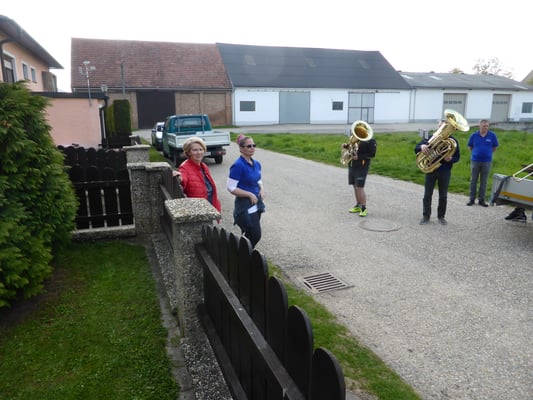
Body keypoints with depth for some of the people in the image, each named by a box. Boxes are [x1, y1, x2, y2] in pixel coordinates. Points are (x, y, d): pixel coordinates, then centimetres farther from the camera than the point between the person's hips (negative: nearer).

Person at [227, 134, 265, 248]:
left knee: (250, 235, 15)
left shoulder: (257, 164, 6)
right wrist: (250, 194, -19)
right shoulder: (238, 166, -18)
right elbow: (231, 188, -18)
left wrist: (261, 189, -1)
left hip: (256, 203, 8)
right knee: (255, 235, -5)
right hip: (245, 206, -7)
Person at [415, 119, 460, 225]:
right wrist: (422, 146, -28)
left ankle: (441, 216, 23)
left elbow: (457, 156, 2)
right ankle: (426, 216, 15)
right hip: (431, 170, 0)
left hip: (445, 172, 0)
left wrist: (451, 159, -21)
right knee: (427, 195, 3)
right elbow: (416, 148, -4)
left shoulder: (453, 141, 0)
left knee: (443, 196, 8)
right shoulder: (431, 138, 1)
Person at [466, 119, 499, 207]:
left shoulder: (492, 135, -2)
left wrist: (487, 153, 10)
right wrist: (476, 153, 10)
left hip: (487, 161, 0)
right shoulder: (474, 135, -2)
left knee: (484, 181, 6)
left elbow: (495, 147, 11)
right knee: (473, 180, 5)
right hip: (475, 160, 0)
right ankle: (472, 199, 12)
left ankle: (481, 199, 14)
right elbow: (470, 147, 11)